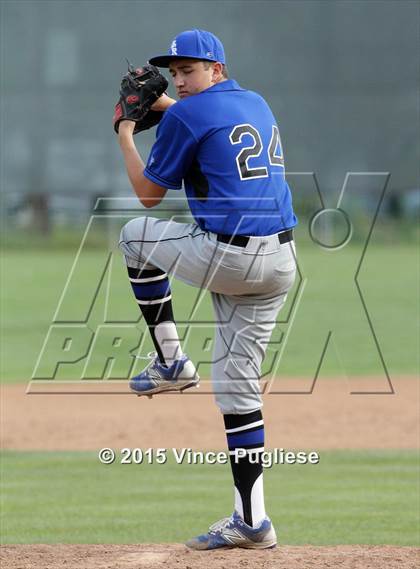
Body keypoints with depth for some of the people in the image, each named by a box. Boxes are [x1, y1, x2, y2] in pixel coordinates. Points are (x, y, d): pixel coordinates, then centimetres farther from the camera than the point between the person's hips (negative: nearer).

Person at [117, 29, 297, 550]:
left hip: (228, 258, -7)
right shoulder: (258, 104, 17)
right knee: (237, 386, 11)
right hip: (280, 263, 7)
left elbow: (148, 194, 5)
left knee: (135, 235, 21)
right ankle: (251, 522, 7)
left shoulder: (186, 115, -6)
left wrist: (126, 139, 18)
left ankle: (170, 362, 18)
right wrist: (166, 106, 37)